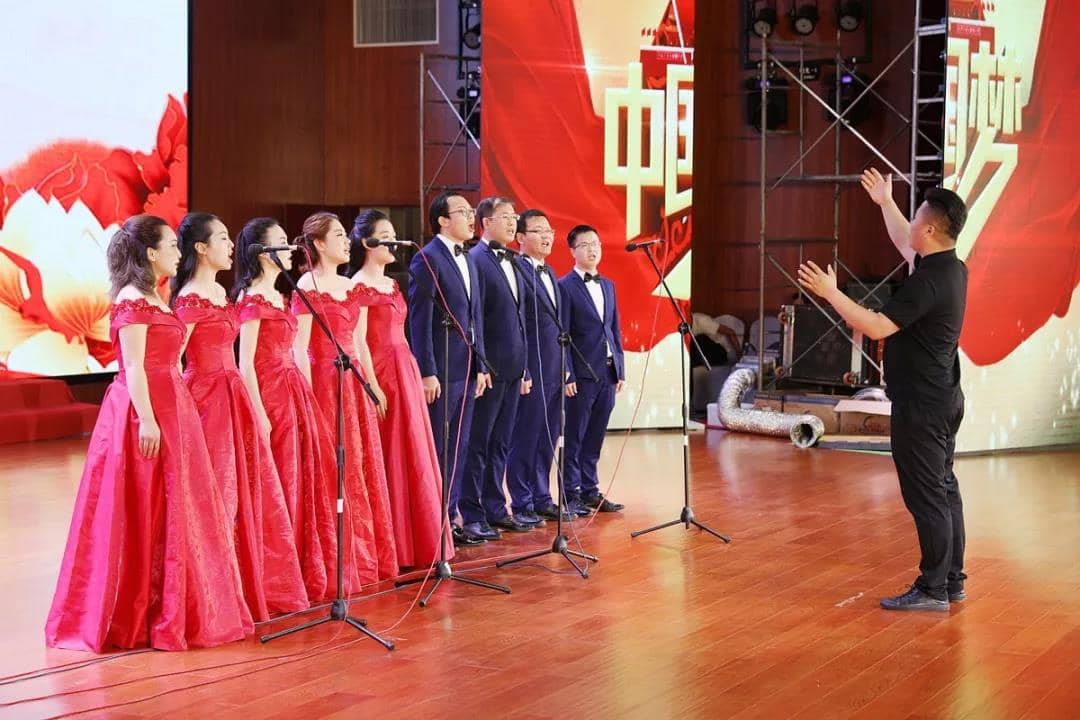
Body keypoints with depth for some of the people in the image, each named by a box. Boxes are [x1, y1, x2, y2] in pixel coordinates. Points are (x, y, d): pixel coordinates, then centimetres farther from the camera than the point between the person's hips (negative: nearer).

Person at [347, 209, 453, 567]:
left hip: (405, 372, 8)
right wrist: (373, 386, -20)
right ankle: (390, 547, 3)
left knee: (413, 455, 9)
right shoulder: (359, 286, -8)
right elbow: (359, 340, -14)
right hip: (381, 373, -8)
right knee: (388, 459, -4)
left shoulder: (392, 285, 17)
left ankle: (417, 542, 16)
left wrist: (413, 376, 14)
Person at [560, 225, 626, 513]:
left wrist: (620, 369, 12)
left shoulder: (608, 285, 16)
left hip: (608, 372, 6)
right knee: (575, 437, 1)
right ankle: (571, 494, 7)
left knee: (595, 437, 11)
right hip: (582, 373, -6)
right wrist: (567, 375, -13)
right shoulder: (565, 286, -6)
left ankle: (590, 490, 18)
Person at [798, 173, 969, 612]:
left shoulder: (928, 281, -22)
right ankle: (952, 580, 23)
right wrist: (885, 203, 38)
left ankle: (932, 590, 1)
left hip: (921, 406, -10)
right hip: (943, 398, 10)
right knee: (944, 489, 15)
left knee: (926, 497, -4)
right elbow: (905, 245, 28)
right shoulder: (951, 267, 7)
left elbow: (876, 327, -27)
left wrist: (831, 294, -19)